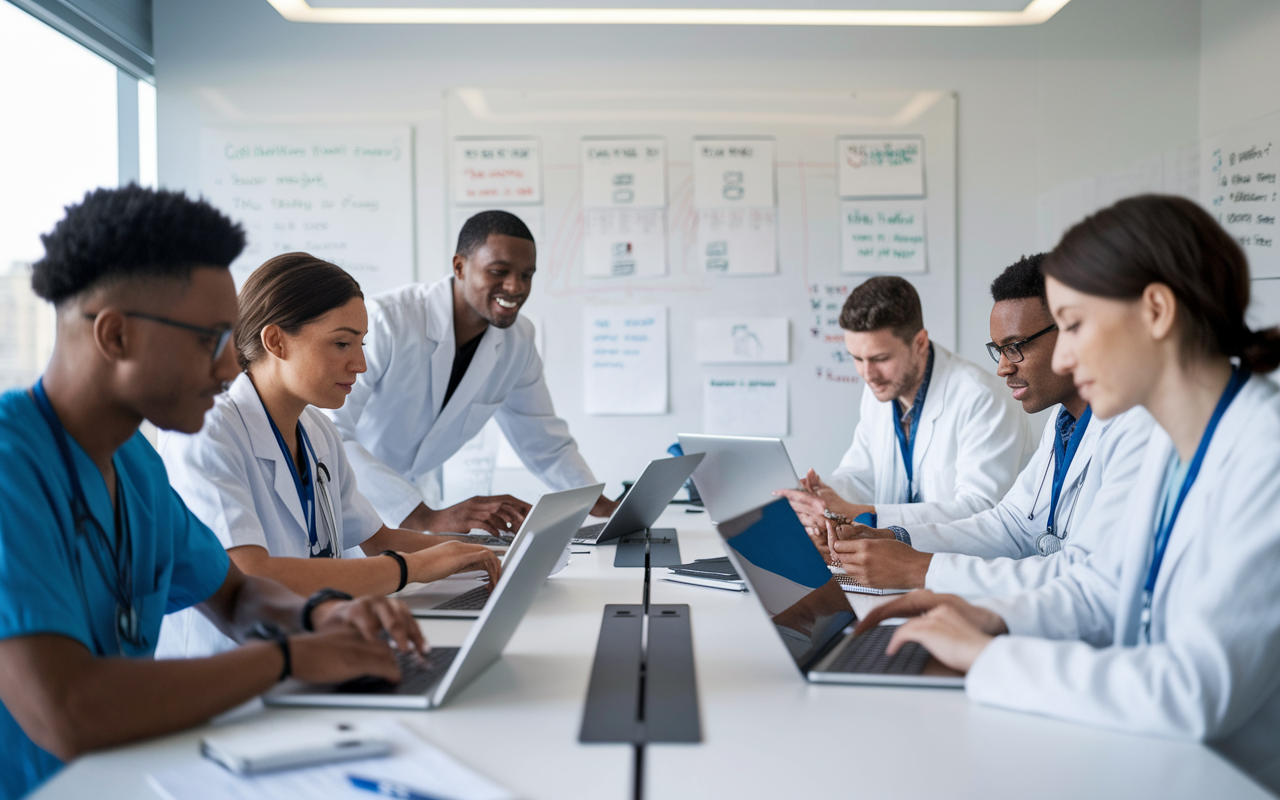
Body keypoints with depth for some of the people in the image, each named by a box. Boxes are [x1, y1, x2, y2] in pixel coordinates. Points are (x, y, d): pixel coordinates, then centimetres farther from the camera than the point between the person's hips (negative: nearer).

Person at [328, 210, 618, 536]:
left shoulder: (517, 339, -6)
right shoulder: (388, 322, -27)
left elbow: (546, 444, 5)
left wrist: (604, 507, -12)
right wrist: (426, 518, -45)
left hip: (417, 492, 4)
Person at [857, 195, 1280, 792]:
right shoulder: (1172, 444, 5)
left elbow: (1196, 691, -29)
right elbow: (1102, 589, 14)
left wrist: (990, 656, -22)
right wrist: (994, 619, -4)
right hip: (1151, 764, 7)